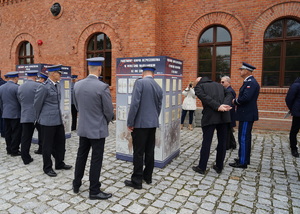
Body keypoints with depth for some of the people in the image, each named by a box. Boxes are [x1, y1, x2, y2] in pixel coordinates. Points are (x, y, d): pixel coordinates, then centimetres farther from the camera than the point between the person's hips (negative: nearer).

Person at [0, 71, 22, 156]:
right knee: (16, 133, 1)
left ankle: (9, 149, 22)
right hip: (16, 114, -7)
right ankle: (14, 151, 6)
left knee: (8, 132, 14)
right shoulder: (17, 87, -15)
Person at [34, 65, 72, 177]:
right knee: (48, 145, 7)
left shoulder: (58, 85, 9)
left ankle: (59, 164, 32)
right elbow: (37, 104, -7)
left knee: (60, 142, 15)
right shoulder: (44, 87, -15)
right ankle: (47, 168, 23)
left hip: (59, 120, 8)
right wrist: (39, 118, 4)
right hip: (48, 121, -7)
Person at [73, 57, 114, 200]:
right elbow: (109, 111, -13)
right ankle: (94, 191, 16)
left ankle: (76, 185, 33)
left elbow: (77, 106, 11)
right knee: (96, 160, 4)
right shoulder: (103, 87, -20)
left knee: (81, 156, 19)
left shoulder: (77, 85, -1)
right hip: (98, 129, -6)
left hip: (83, 127, 6)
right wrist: (106, 122, 8)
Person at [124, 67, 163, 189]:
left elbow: (135, 103, -17)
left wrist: (130, 122, -11)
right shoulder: (159, 88, 10)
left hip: (140, 123, -6)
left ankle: (137, 181, 11)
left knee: (138, 153, 1)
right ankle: (148, 176, 28)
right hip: (153, 123, 7)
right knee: (150, 151, 15)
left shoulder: (140, 82, -10)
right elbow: (159, 107, 14)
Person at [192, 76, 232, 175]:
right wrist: (225, 105, -8)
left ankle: (201, 167, 11)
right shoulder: (218, 84, 24)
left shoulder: (199, 86, 9)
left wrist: (218, 107, -15)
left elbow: (205, 97, -10)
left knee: (206, 142, 2)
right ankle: (219, 167, 23)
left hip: (210, 117, -4)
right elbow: (228, 94, 8)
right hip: (224, 116, 5)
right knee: (222, 142, 13)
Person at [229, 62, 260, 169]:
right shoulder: (248, 82, 15)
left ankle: (243, 162, 5)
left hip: (247, 115, -11)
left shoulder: (251, 82, -17)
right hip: (247, 114, 11)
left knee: (244, 138, -4)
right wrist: (237, 101, -1)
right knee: (245, 137, 18)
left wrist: (235, 101, -12)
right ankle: (244, 158, 30)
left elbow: (245, 97, -28)